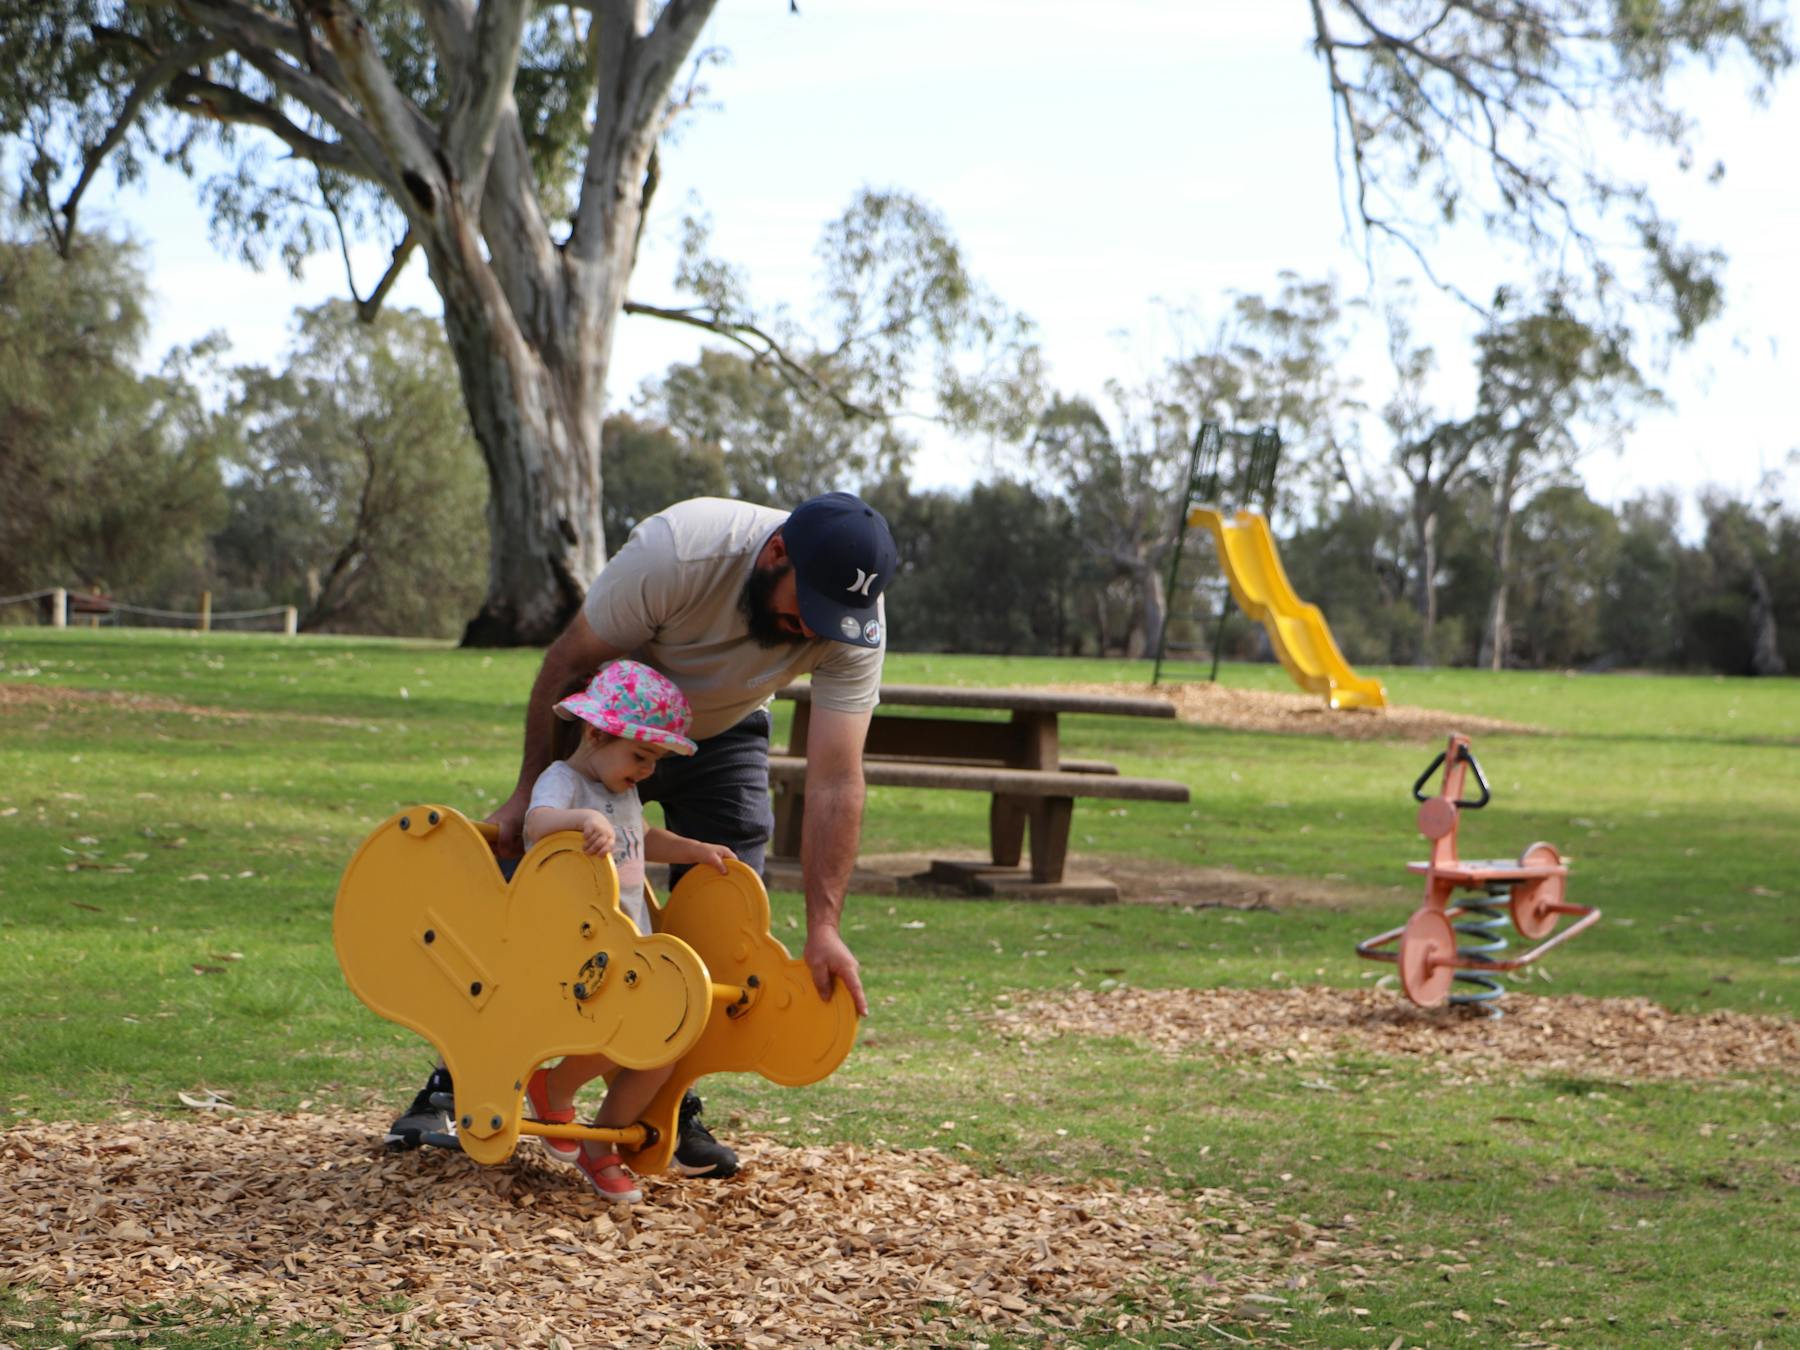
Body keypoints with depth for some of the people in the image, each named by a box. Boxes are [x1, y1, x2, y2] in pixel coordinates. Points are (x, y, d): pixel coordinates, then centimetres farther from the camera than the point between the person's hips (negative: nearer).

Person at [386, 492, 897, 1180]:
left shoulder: (856, 627, -30)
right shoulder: (676, 551, -39)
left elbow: (835, 781, -30)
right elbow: (566, 663, -24)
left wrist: (824, 928, -35)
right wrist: (530, 790, -19)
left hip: (724, 736, 2)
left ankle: (671, 1111, 6)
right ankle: (456, 1081, 9)